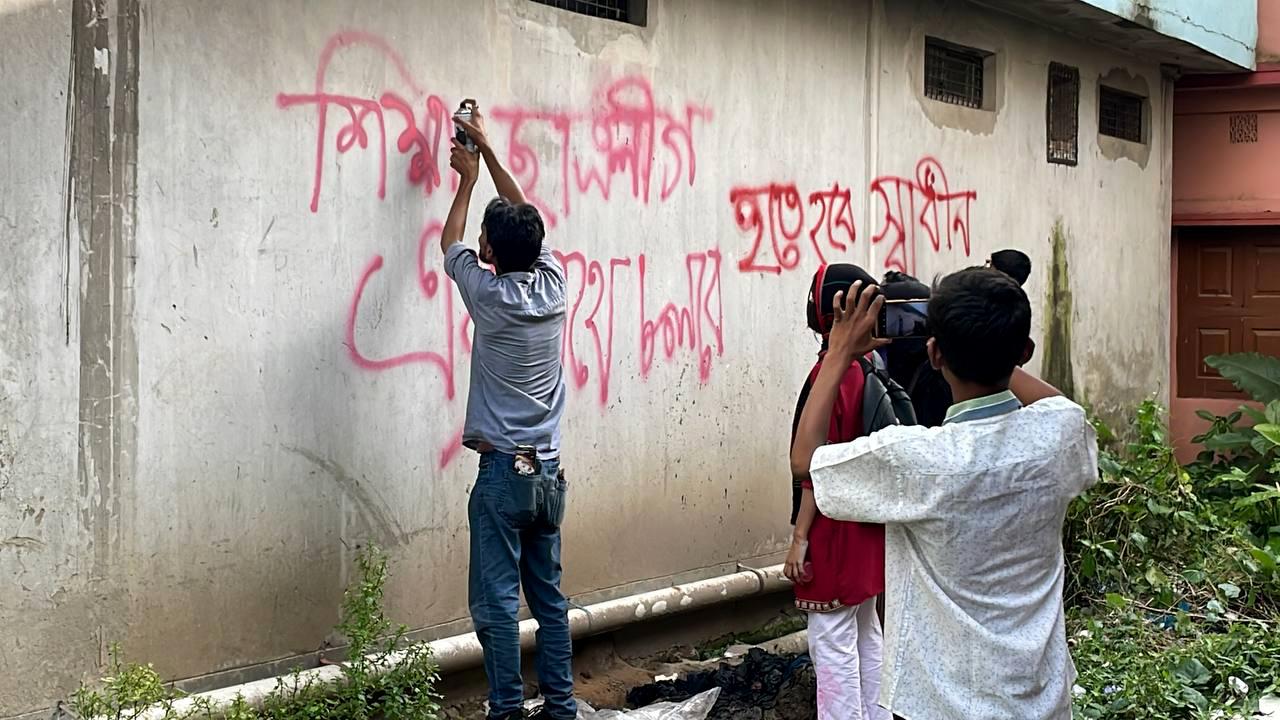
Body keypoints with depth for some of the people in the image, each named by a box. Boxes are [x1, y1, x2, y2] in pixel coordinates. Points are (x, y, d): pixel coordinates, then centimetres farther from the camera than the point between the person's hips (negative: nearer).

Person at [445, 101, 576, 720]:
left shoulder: (490, 294, -11)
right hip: (549, 470, 6)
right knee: (549, 596, 12)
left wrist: (467, 180, 22)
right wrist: (487, 148, 23)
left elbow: (449, 243, 9)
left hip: (502, 471, -6)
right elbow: (525, 216, 16)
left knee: (497, 602, -1)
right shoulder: (553, 285, 1)